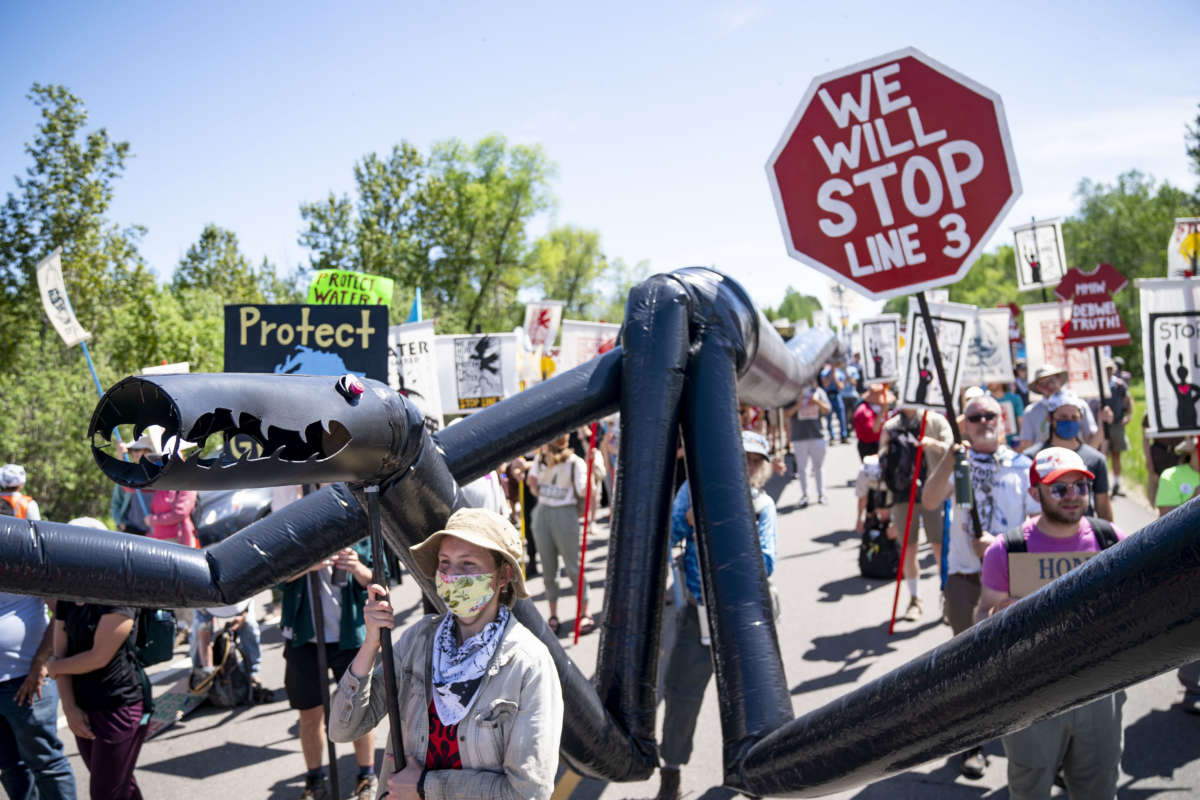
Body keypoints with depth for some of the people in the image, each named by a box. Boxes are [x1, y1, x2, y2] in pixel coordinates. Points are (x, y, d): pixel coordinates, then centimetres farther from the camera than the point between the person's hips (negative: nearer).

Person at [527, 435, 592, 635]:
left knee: (572, 567, -1)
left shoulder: (575, 463, -9)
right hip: (542, 513, 5)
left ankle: (584, 614, 10)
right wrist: (534, 486, -2)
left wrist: (590, 467, -30)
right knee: (548, 569, 9)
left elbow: (584, 491, -19)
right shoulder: (540, 459, 7)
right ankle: (553, 616, 18)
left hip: (565, 514, -5)